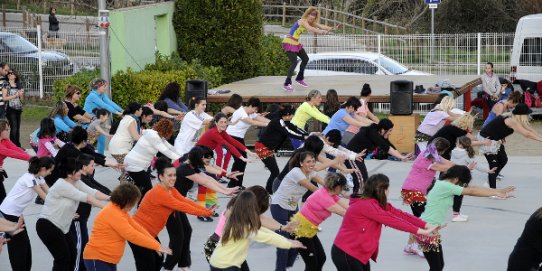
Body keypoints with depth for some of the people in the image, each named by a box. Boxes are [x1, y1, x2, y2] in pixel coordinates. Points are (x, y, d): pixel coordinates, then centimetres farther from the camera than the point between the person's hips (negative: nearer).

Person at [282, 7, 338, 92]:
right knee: (294, 62, -18)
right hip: (289, 43, -10)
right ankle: (287, 84, -18)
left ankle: (299, 78, 34)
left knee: (305, 59, 18)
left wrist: (332, 29, -17)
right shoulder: (302, 21, -21)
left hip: (296, 43, 10)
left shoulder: (310, 22, 6)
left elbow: (321, 26, -2)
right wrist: (322, 32, -54)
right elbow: (310, 29, -39)